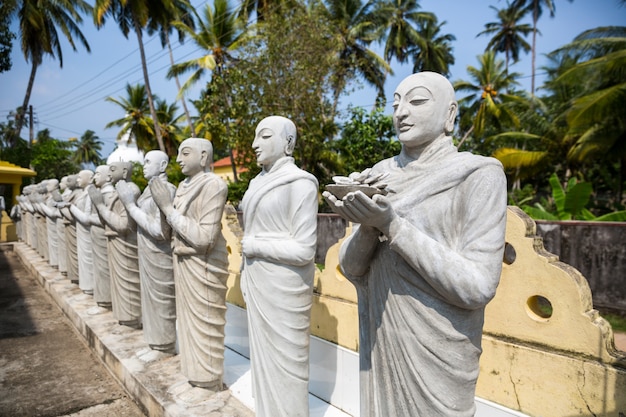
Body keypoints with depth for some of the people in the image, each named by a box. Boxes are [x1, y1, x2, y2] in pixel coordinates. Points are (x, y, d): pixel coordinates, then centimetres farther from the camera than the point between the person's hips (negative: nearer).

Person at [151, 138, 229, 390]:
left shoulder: (213, 185, -18)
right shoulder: (184, 185, 6)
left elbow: (205, 237, -24)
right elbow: (177, 227, 12)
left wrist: (168, 208, -21)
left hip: (202, 266, -8)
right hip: (183, 262, 8)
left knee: (205, 327, 5)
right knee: (189, 321, 19)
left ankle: (210, 386, 23)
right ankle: (196, 374, 37)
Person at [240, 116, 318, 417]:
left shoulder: (299, 183, -15)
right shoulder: (260, 181, 9)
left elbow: (303, 250, -19)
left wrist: (252, 246, -13)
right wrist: (246, 279, 11)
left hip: (283, 286, -7)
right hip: (258, 283, 8)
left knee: (284, 359, 7)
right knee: (263, 353, 19)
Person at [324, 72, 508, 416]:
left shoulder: (479, 176, -12)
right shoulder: (381, 175, 3)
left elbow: (477, 287, -19)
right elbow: (351, 266, 0)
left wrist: (391, 224, -24)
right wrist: (368, 224, -20)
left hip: (435, 356, -4)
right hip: (379, 345, 5)